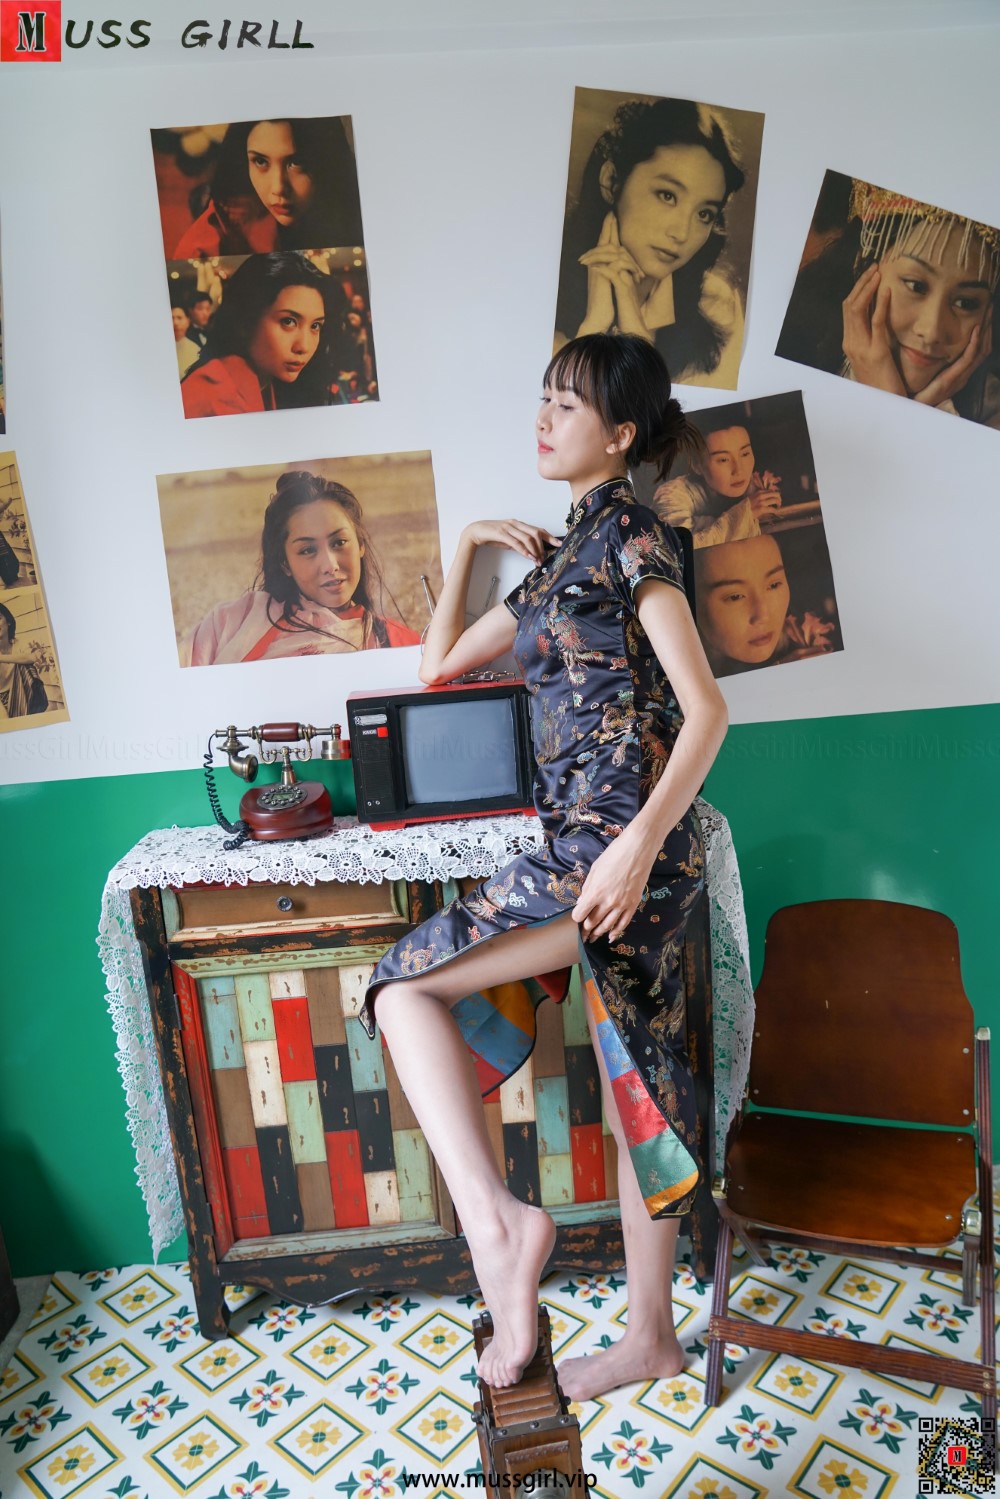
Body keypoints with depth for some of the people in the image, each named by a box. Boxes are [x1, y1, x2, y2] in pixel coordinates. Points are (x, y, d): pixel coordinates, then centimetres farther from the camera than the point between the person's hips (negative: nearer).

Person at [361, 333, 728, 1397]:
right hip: (589, 842, 9)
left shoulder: (631, 535, -6)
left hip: (618, 842, -9)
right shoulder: (561, 559, 20)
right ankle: (650, 1337, 31)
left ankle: (496, 1220, -9)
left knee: (404, 987, -8)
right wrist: (466, 548, 18)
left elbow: (706, 709, -15)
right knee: (636, 1085, 15)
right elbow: (439, 664, 24)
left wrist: (638, 845, -24)